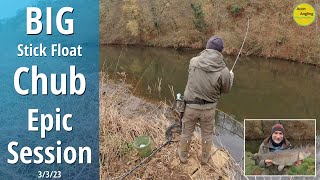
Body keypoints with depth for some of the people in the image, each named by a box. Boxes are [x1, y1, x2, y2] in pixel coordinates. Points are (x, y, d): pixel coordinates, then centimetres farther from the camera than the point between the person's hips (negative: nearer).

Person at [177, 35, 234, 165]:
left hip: (191, 105, 1)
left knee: (187, 132, 21)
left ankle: (183, 155, 41)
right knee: (207, 134, 22)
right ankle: (205, 157, 41)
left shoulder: (194, 61, -14)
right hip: (209, 108, -1)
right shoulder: (224, 71, -19)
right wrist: (231, 77, 18)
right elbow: (226, 89, -2)